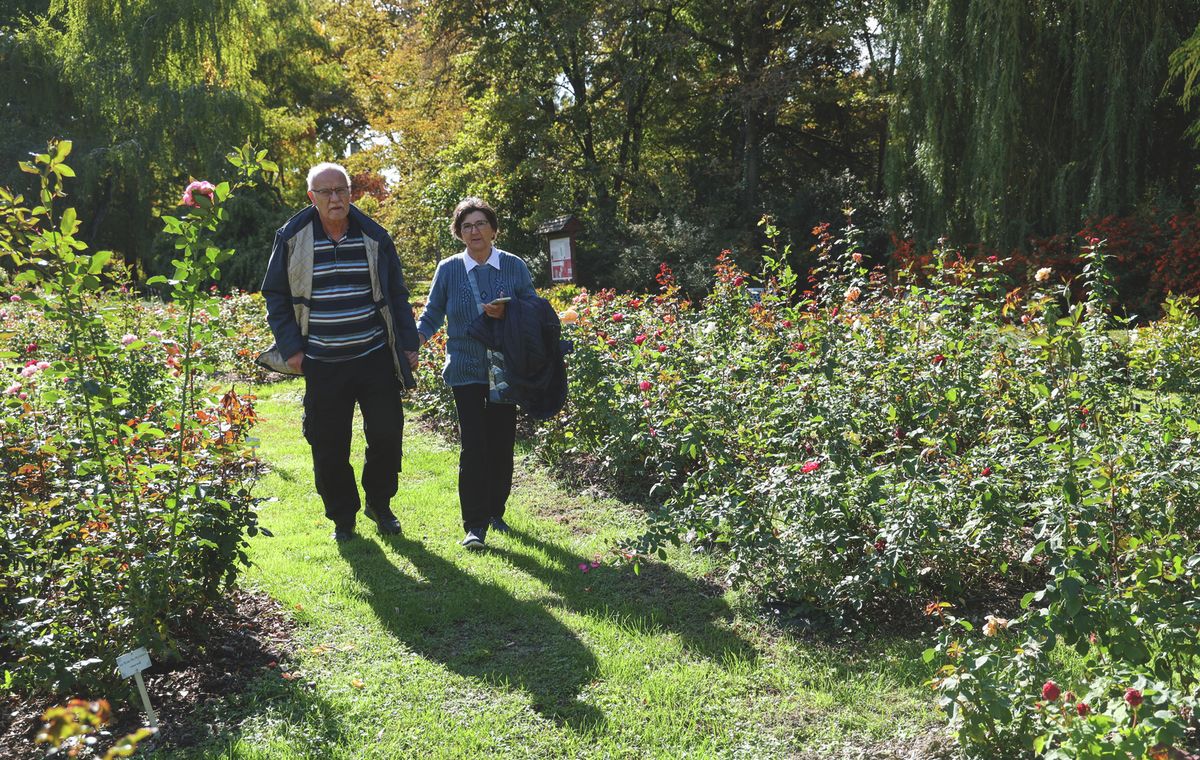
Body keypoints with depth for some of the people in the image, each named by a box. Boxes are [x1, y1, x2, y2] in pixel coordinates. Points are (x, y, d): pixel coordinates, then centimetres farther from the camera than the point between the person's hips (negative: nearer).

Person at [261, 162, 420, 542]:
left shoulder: (374, 237, 4)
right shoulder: (292, 239, 0)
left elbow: (397, 295, 11)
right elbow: (276, 296, 6)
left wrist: (408, 344, 7)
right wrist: (291, 347, -2)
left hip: (375, 358, 1)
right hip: (322, 365, -1)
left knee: (387, 436, 4)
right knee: (328, 446, 4)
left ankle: (379, 504, 27)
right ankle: (342, 515, 23)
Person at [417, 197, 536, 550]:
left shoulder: (515, 266, 2)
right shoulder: (448, 269, 2)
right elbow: (432, 314, 10)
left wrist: (507, 313, -14)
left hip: (505, 370, 1)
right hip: (466, 371, -1)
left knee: (502, 444, 6)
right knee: (473, 446, -7)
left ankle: (495, 512, 26)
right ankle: (475, 525, -1)